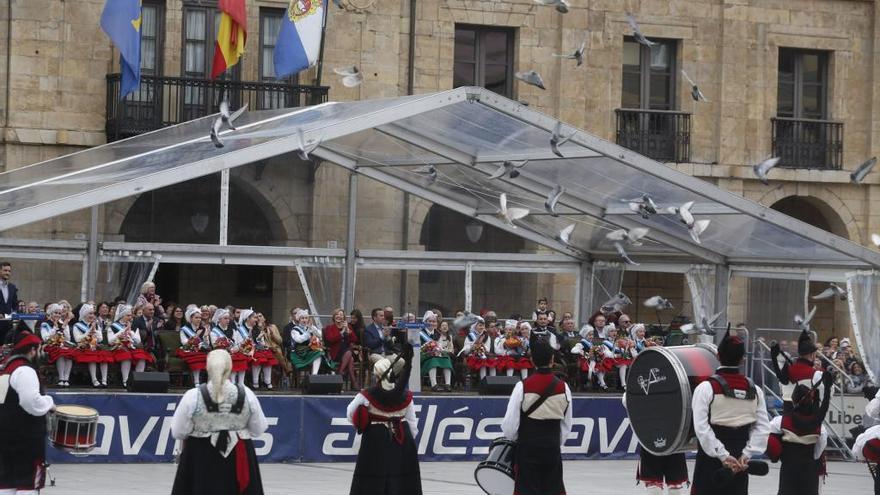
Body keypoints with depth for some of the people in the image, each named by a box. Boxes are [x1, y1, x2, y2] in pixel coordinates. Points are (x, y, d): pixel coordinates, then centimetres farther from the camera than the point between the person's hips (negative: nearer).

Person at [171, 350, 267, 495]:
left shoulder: (193, 396, -13)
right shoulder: (246, 394, -7)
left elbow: (178, 432, -6)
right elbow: (258, 429, 4)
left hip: (202, 458, -2)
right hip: (238, 457, 2)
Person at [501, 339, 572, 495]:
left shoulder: (523, 387, -11)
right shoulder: (563, 387, 0)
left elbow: (510, 423, -7)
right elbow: (566, 426, 9)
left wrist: (512, 438, 14)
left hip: (527, 448, -3)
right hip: (553, 450, 3)